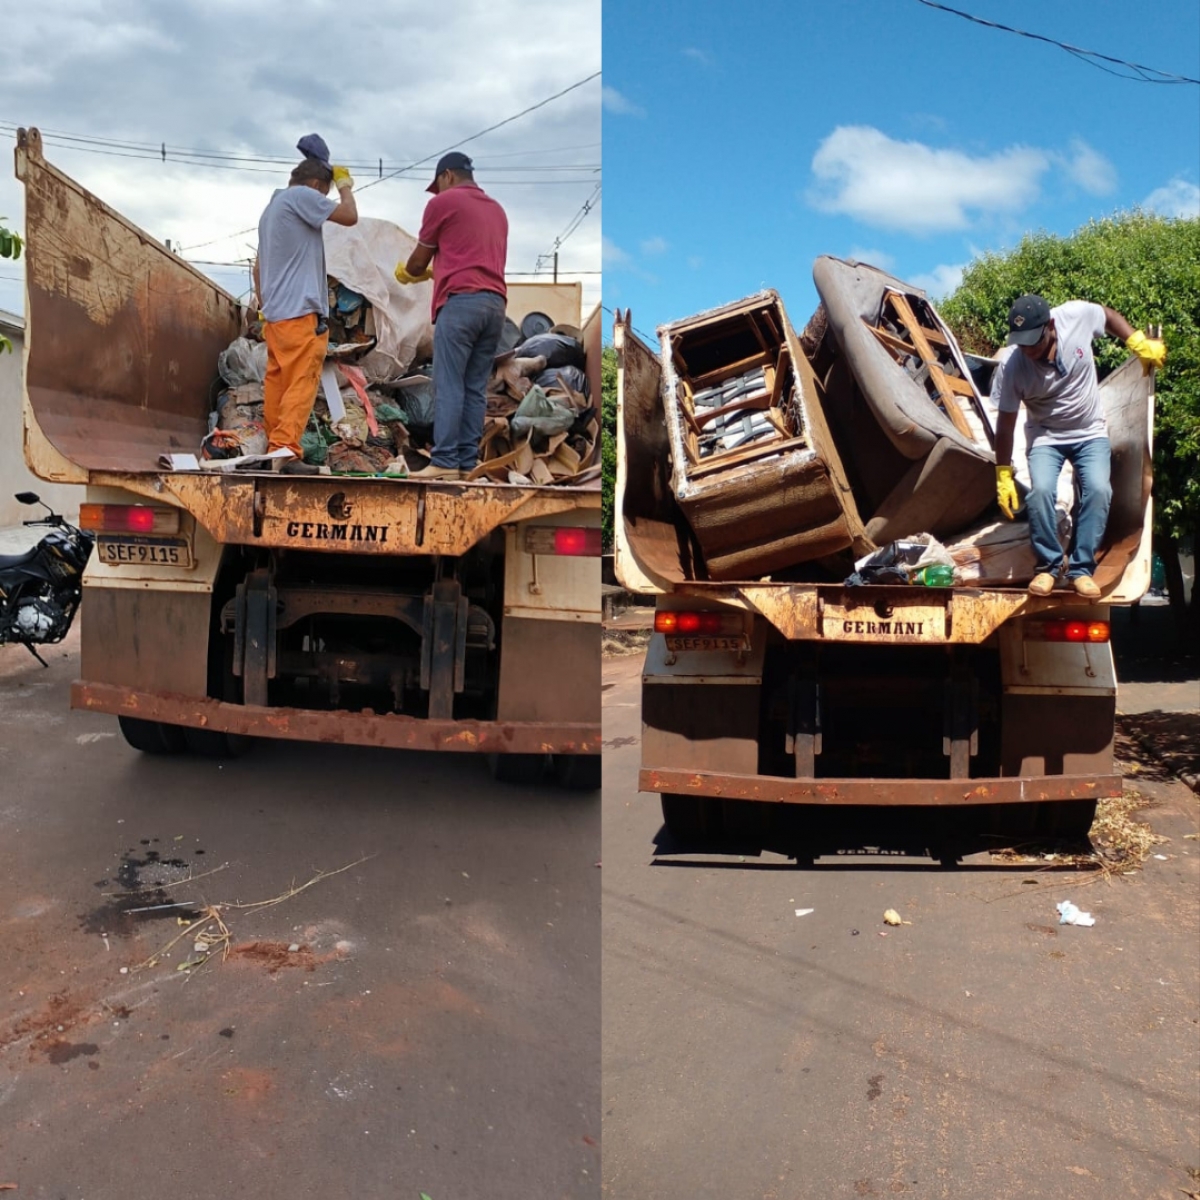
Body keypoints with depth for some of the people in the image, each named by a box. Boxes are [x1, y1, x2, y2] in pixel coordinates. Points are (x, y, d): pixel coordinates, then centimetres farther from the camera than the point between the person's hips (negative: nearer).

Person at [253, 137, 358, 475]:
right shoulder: (301, 196, -4)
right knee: (301, 382, -14)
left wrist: (263, 306, 27)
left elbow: (258, 266, 26)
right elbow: (350, 216, -7)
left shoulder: (271, 208, 24)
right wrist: (345, 185, 10)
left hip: (275, 312, 10)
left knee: (277, 382, 10)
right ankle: (285, 450, -23)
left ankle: (274, 446, 13)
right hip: (300, 311, -10)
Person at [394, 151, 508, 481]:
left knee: (449, 386, -8)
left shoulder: (444, 202, 5)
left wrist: (406, 274, 34)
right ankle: (468, 462, 1)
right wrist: (432, 272, 41)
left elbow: (419, 260, 11)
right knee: (476, 388, 4)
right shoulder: (496, 209, 25)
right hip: (495, 302, 6)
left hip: (461, 301, -6)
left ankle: (444, 462, -12)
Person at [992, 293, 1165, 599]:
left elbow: (1109, 316, 3)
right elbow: (1006, 424, -15)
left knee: (1098, 490, -20)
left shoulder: (1077, 315, -23)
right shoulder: (1012, 368, -25)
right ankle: (1048, 566, -7)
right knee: (1041, 490, -26)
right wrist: (1003, 476, -12)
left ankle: (1081, 569, -7)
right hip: (1045, 436, -1)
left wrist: (1140, 343, -6)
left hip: (1090, 433, 1)